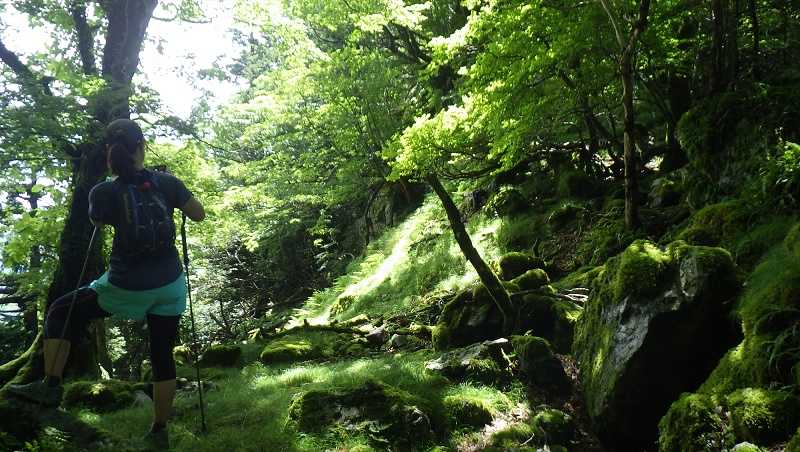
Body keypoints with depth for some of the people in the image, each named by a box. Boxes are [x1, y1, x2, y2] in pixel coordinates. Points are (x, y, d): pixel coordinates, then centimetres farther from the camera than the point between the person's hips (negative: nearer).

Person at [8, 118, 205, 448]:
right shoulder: (165, 182, -7)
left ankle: (51, 386, 15)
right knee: (163, 358, 13)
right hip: (169, 286, 2)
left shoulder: (103, 192, -10)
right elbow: (199, 215, 7)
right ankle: (159, 431, 21)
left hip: (126, 289, -2)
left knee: (60, 312, 20)